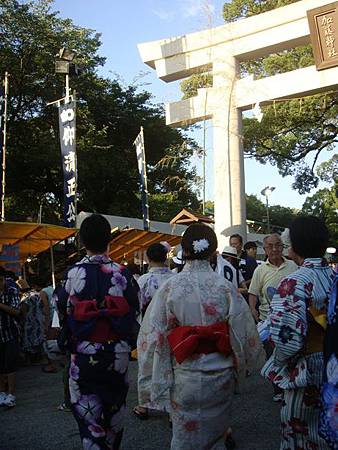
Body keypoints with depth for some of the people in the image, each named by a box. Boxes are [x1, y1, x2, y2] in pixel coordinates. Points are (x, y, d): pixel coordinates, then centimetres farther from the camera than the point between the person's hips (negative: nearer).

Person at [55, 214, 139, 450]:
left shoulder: (73, 274, -10)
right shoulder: (123, 274, -8)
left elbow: (63, 312, -1)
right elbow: (134, 313, -1)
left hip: (84, 354, -2)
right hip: (118, 354, 2)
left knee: (88, 413, 8)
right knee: (114, 408, 21)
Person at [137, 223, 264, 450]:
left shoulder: (170, 287, -13)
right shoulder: (225, 287, -11)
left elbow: (153, 336, -11)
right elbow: (244, 330, -5)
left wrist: (153, 384, 0)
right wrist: (244, 358, 15)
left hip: (185, 377, -1)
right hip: (221, 375, 1)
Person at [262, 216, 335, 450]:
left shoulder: (294, 282, -21)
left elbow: (288, 338, -26)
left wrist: (280, 363, -8)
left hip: (307, 369, -6)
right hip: (332, 367, 6)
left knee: (299, 430, 13)